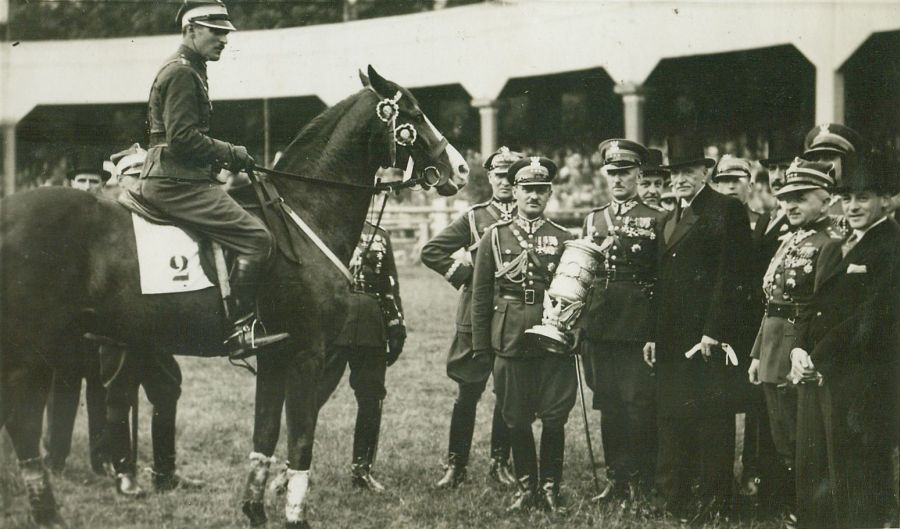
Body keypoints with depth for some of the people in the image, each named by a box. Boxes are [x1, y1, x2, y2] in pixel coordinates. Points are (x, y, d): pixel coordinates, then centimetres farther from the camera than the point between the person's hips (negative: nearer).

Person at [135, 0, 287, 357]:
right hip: (178, 183, -11)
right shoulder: (181, 73, -11)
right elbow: (182, 137, -20)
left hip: (180, 178, 11)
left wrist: (226, 155, 14)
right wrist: (230, 153, -11)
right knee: (255, 237, -18)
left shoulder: (190, 71, 22)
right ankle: (241, 331, -18)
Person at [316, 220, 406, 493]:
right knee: (312, 395, -4)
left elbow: (391, 286, 17)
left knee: (371, 401, 5)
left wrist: (397, 330, 11)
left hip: (372, 331, 4)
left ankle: (362, 469, 17)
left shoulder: (380, 235, 16)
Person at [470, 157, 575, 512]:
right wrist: (481, 346, 2)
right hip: (511, 342, 1)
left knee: (554, 418, -1)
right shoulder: (495, 237, 6)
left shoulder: (563, 238, 6)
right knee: (516, 420, 5)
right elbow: (481, 295, 6)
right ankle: (526, 487, 18)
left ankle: (550, 488, 12)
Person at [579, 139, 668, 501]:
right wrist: (577, 321, 9)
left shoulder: (657, 220, 1)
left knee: (640, 401, -4)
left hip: (639, 325, -5)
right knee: (608, 404, 8)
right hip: (599, 324, 5)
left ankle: (642, 481, 4)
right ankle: (617, 478, 16)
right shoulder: (592, 220, 15)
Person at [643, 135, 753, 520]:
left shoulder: (727, 211, -5)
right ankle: (672, 498, 14)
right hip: (671, 340, 7)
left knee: (711, 418, -3)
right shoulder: (670, 221, 19)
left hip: (709, 339, -7)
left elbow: (733, 275, -12)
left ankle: (713, 501, 3)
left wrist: (714, 332, -17)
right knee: (671, 417, 8)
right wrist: (653, 334, 12)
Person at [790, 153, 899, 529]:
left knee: (857, 480, -3)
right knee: (815, 478, 9)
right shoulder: (833, 250, 20)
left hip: (860, 380, -8)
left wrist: (820, 356, -15)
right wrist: (799, 350, -2)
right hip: (818, 372, 8)